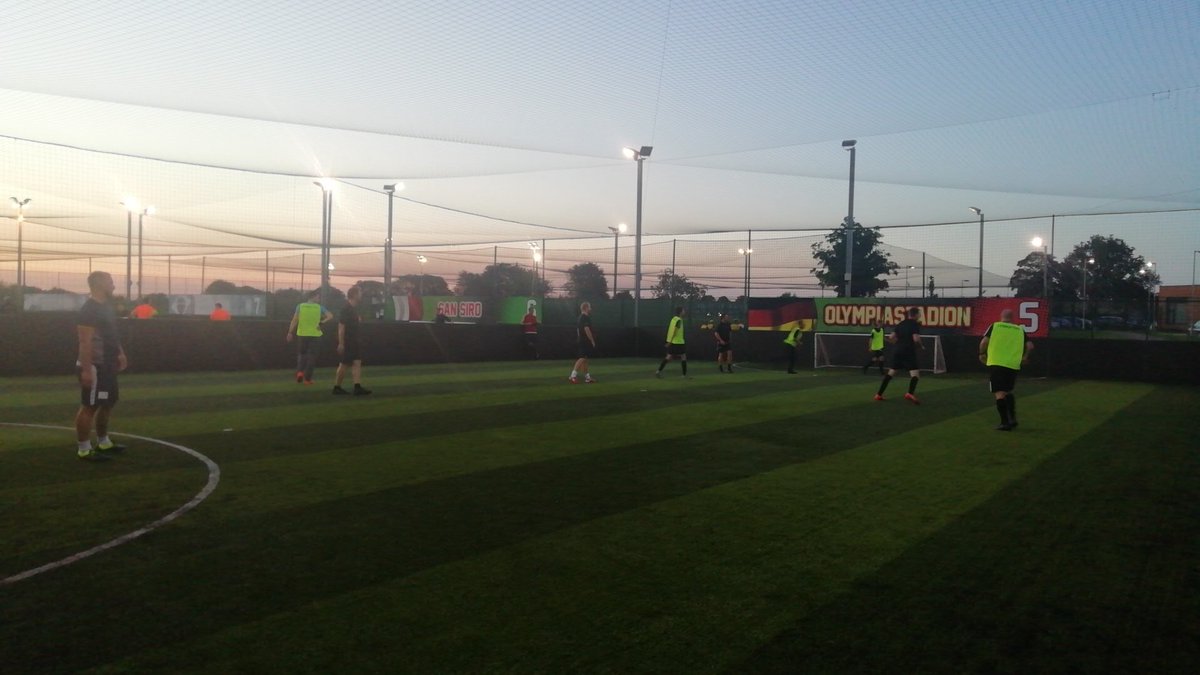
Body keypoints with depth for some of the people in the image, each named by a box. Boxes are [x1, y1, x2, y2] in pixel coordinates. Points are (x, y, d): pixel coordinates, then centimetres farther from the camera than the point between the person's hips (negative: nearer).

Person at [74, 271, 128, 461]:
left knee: (108, 403, 18)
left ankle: (103, 443, 30)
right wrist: (87, 369, -25)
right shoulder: (89, 309, -18)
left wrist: (119, 353, 18)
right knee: (89, 407, -4)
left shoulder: (106, 306, 13)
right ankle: (84, 449, 3)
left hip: (106, 365, 10)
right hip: (94, 367, -10)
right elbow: (85, 342, -23)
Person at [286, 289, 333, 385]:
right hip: (315, 335, -1)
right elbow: (330, 317, -11)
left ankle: (300, 371, -3)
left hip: (302, 334, 1)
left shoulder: (300, 306, 3)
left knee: (301, 354, 17)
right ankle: (307, 378, 6)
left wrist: (290, 332, -4)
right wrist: (322, 323, -4)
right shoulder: (319, 308, 0)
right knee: (311, 357, 6)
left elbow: (295, 320, -4)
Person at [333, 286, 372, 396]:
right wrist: (341, 343, -21)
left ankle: (358, 388, -4)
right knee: (343, 364, 1)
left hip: (354, 341, 8)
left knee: (357, 363, 0)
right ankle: (337, 387, 12)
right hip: (346, 342, -8)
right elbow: (341, 327, -18)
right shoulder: (346, 309, -16)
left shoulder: (355, 308, 11)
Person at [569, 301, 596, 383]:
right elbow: (587, 329, -22)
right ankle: (573, 376, -19)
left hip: (582, 341, 10)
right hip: (586, 342, -10)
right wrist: (592, 341, -18)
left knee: (584, 359, 10)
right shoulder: (586, 317, -14)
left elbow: (578, 329, 21)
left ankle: (587, 377, 15)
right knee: (582, 359, -13)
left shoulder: (580, 318, 15)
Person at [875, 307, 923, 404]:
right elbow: (916, 339, -17)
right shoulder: (915, 324, -5)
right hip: (909, 352, -6)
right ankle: (910, 393, -33)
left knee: (891, 373, 14)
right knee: (915, 373, -7)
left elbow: (891, 338, 9)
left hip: (898, 352, 6)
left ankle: (879, 394, 13)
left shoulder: (900, 324, 13)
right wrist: (921, 346, 1)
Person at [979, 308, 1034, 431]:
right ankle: (1012, 418, 14)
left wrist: (982, 354, 9)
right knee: (1008, 392, 22)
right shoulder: (1020, 330, 10)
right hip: (1013, 366, 3)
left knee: (999, 393, -4)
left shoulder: (994, 326, 4)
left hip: (996, 364, -3)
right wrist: (1024, 357, 20)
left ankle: (1005, 422, -8)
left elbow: (984, 341, -7)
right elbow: (1030, 346, 4)